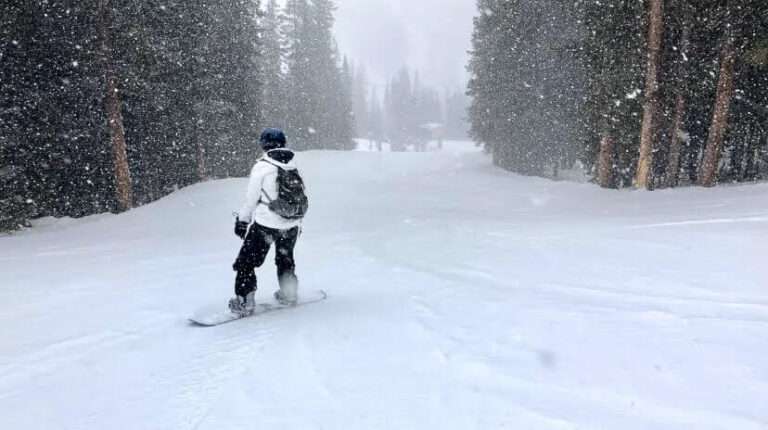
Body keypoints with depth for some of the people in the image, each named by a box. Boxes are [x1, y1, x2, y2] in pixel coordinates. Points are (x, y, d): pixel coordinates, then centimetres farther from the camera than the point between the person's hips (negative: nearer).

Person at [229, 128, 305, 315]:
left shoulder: (262, 167, -11)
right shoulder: (294, 167, 2)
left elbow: (251, 199, -8)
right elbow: (301, 197, 8)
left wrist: (242, 220, 5)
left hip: (265, 225, -5)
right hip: (291, 226, 5)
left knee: (246, 261, 8)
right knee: (285, 259, 26)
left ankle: (244, 301, 6)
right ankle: (289, 294, 34)